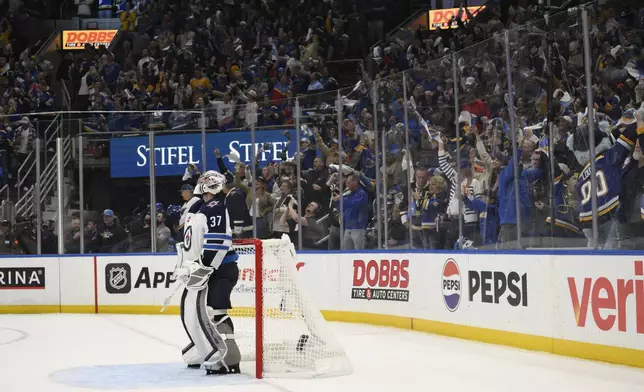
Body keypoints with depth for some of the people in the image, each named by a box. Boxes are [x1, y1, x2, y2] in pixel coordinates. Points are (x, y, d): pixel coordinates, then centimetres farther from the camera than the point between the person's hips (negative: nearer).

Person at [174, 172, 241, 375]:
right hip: (201, 270, 10)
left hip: (220, 270, -10)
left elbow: (218, 244, -24)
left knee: (210, 312, -18)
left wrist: (203, 268, -24)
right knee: (189, 311, 15)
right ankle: (203, 353, 27)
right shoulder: (196, 209, 17)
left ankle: (229, 360, -18)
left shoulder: (216, 208, -14)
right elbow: (191, 243, 27)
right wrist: (183, 266, 21)